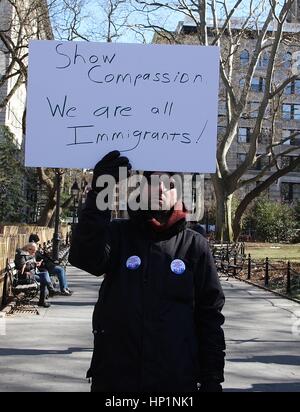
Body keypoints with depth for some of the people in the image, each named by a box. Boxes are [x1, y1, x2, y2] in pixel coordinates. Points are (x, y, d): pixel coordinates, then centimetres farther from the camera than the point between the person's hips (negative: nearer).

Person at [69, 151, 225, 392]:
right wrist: (100, 193, -29)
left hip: (177, 381, 0)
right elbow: (85, 258, -20)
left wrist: (212, 377, -1)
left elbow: (209, 316, 2)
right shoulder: (118, 234, 1)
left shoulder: (194, 246, 0)